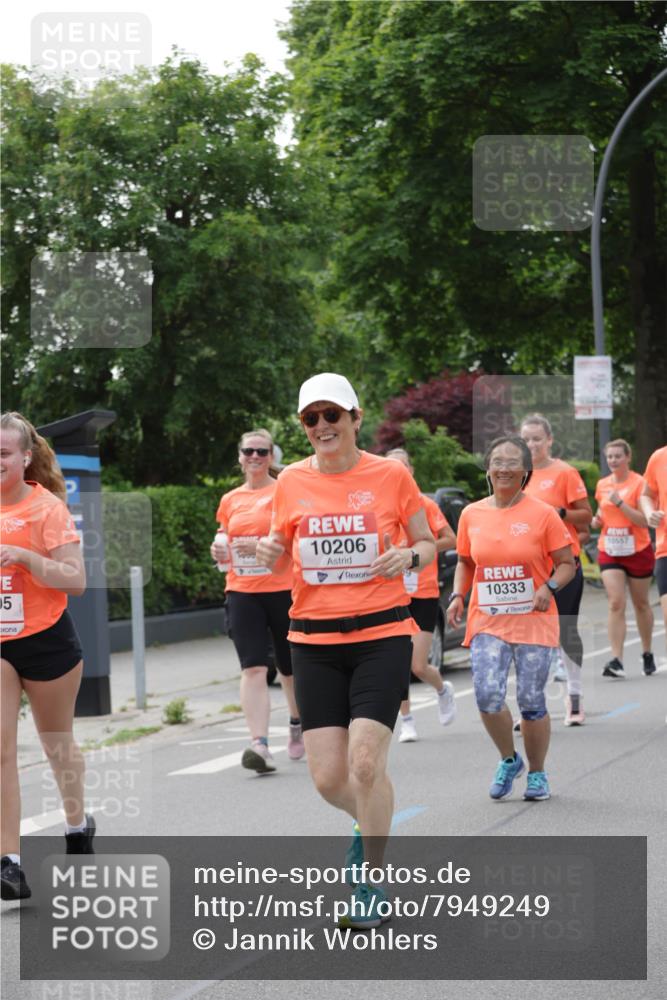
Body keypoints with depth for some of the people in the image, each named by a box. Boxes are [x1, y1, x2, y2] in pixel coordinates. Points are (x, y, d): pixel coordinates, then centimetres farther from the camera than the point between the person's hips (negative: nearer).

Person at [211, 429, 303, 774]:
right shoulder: (230, 500, 12)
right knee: (253, 669, -12)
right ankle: (260, 745, -21)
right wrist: (219, 551, 1)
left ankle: (298, 726, 39)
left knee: (290, 668, 12)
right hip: (242, 592, 2)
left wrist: (263, 545, -20)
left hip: (283, 590, -2)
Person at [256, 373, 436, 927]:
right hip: (314, 641, 3)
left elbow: (427, 544, 8)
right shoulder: (292, 481, 4)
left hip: (381, 636, -3)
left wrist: (409, 556, -14)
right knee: (328, 776, -2)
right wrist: (269, 551, -7)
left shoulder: (391, 475, -2)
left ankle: (372, 878, 7)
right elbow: (280, 547, 16)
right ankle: (371, 823, 34)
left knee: (365, 763, -14)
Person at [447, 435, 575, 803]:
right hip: (487, 621, 2)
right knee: (487, 695, -13)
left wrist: (549, 587, -17)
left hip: (533, 621, -2)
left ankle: (537, 773, 22)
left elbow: (567, 564, 1)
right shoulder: (471, 514, 5)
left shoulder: (542, 514, -4)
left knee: (532, 701, 1)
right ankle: (509, 760, 14)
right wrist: (457, 596, 3)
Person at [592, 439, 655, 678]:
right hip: (609, 551, 3)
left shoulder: (639, 483, -10)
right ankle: (616, 660, -16)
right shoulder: (602, 484, 6)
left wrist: (620, 503, -25)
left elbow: (644, 520, -16)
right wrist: (596, 520, 0)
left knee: (641, 603, 11)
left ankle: (647, 654, 30)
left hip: (638, 551, -3)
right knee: (616, 603, -11)